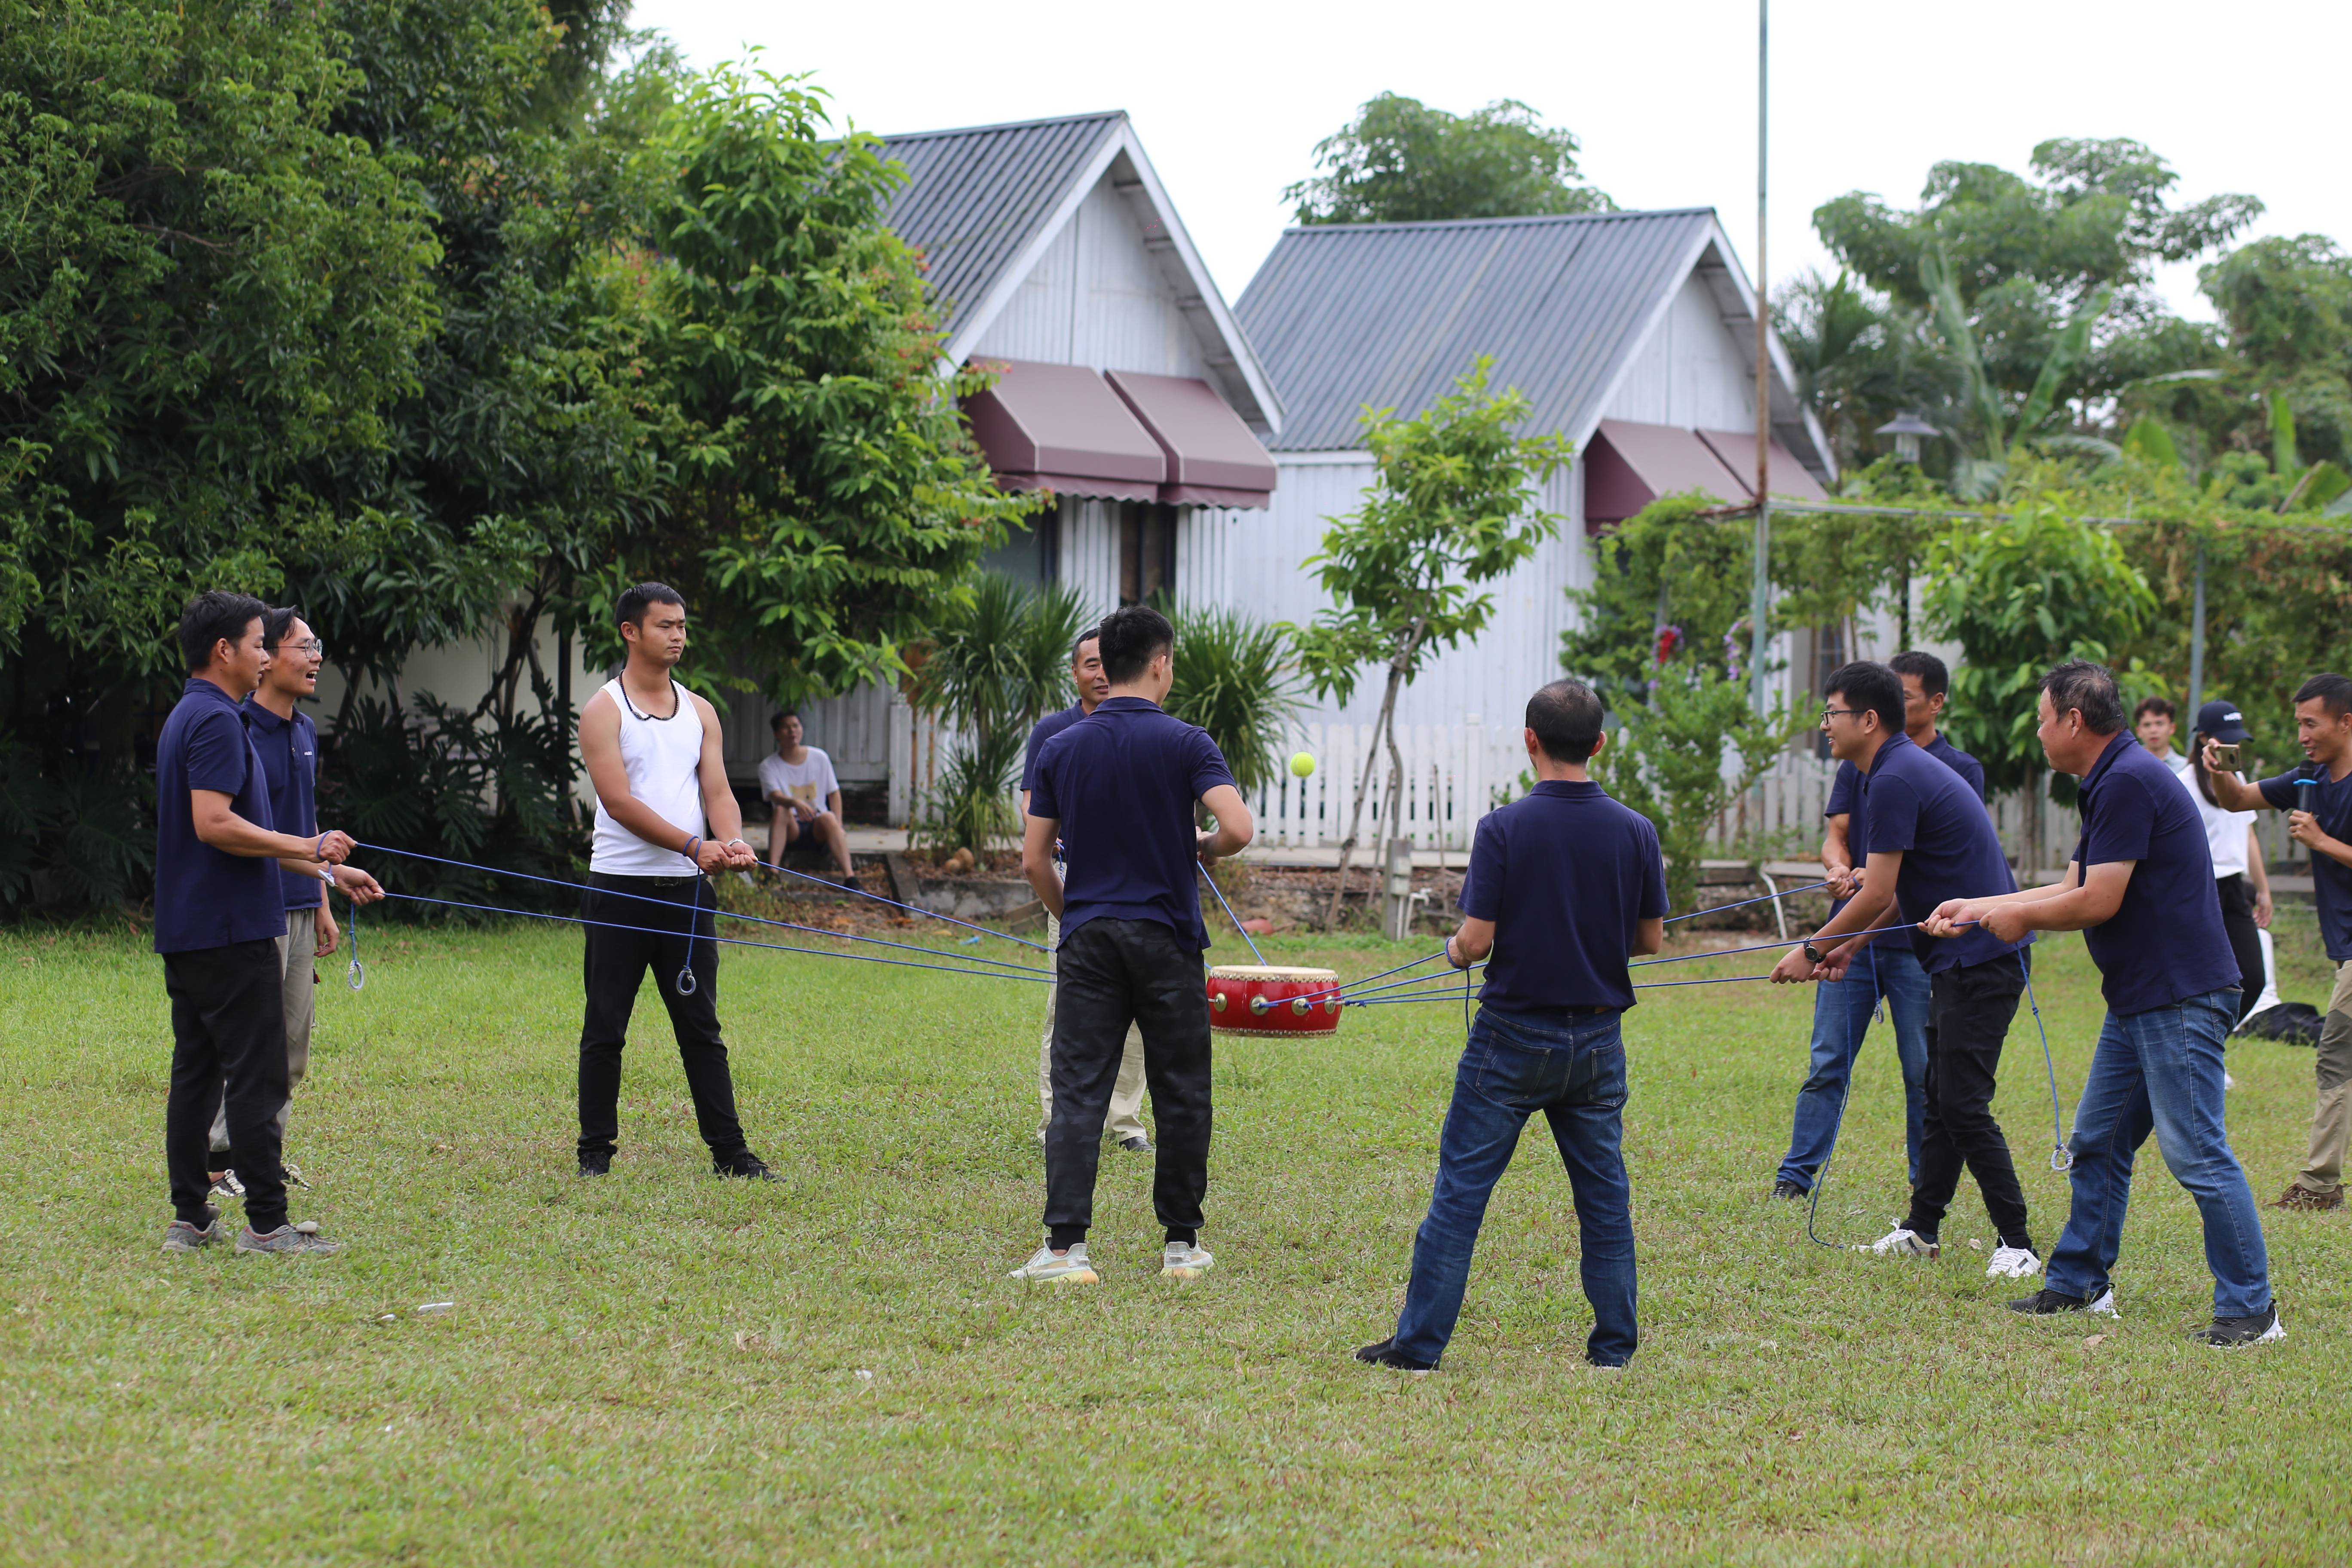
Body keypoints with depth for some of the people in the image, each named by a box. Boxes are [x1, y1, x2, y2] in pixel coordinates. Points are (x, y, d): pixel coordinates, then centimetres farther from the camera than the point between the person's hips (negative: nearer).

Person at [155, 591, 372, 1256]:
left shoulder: (187, 717, 18)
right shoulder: (217, 720, -15)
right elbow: (214, 824, -24)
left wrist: (315, 866, 24)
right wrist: (304, 848, -16)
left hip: (186, 934, 10)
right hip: (232, 932, -10)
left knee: (195, 1074, 10)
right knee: (256, 1077, -7)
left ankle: (190, 1218, 12)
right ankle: (266, 1222, -7)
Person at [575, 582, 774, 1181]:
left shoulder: (699, 712, 13)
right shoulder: (604, 710, -4)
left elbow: (717, 791, 7)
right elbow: (619, 801, -13)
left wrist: (734, 843, -15)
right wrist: (694, 846, -22)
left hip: (686, 888, 4)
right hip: (621, 886, -4)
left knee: (702, 1028, 5)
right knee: (605, 1029, 2)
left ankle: (729, 1151, 6)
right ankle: (596, 1151, 9)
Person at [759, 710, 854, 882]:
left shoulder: (820, 758, 7)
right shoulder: (768, 766, -1)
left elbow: (834, 794, 10)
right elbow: (775, 796, -18)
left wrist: (838, 826, -7)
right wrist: (795, 803, -42)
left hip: (819, 828, 1)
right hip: (791, 829, -1)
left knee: (828, 817, -33)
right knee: (781, 811, -32)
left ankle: (849, 875, -50)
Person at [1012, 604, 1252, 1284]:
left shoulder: (1061, 749, 4)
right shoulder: (1184, 743, -5)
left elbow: (1034, 858, 5)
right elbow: (1238, 827, -19)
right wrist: (1206, 851, 3)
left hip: (1086, 941, 2)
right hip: (1166, 938, -2)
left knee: (1077, 1095, -1)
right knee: (1181, 1096, 10)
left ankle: (1065, 1246, -11)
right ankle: (1181, 1243, 14)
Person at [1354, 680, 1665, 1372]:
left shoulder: (1504, 829, -13)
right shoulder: (1635, 831, -3)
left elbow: (1477, 940, -15)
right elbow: (1652, 938, 4)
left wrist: (1454, 949, 8)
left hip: (1514, 1035, -3)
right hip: (1597, 1040, 3)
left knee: (1461, 1190, 2)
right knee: (1604, 1193, 13)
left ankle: (1420, 1341, 3)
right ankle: (1615, 1342, 16)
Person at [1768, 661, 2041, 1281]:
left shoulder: (1896, 780, -16)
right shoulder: (1907, 769, 16)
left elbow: (1877, 895, -16)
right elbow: (1902, 894, 23)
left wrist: (1811, 951, -5)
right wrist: (1849, 946, 20)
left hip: (1979, 960, -11)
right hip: (1959, 957, 11)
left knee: (1963, 1103, -10)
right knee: (1939, 1096, 14)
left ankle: (2017, 1243, -8)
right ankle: (1922, 1229, 20)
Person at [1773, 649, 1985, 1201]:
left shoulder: (1962, 771, 1)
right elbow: (1835, 835, 6)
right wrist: (1840, 869, -18)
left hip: (1919, 941, -2)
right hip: (1852, 932, 2)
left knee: (1926, 1071, 2)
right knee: (1828, 1062, 0)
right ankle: (1797, 1174, 4)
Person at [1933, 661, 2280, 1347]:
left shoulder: (2129, 782, -17)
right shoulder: (2111, 782, 16)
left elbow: (2099, 902, -19)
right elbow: (2072, 888, 23)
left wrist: (2019, 917, -3)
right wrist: (1975, 909, 23)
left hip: (2180, 998, -11)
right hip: (2137, 1001, 11)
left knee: (2195, 1151, -10)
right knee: (2097, 1143, 15)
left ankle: (2250, 1309, -7)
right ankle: (2080, 1283, 25)